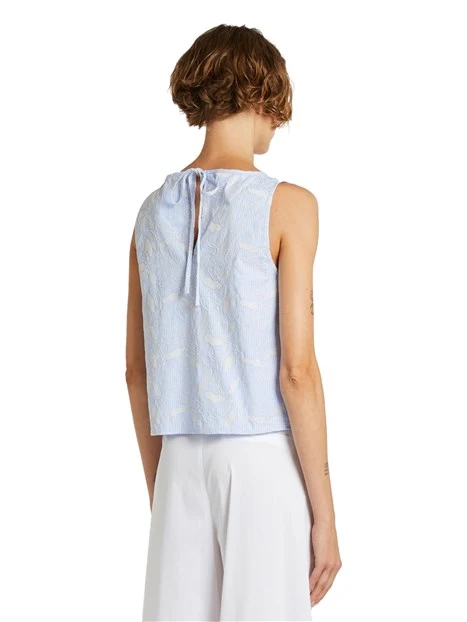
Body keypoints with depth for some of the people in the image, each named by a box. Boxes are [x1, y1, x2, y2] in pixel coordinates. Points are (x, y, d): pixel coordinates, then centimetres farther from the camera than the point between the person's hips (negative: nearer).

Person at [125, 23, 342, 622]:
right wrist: (324, 514, -7)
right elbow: (296, 370, -13)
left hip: (180, 462, 5)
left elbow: (137, 373, 10)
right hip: (266, 459, -5)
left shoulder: (154, 211, 7)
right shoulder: (286, 205, -9)